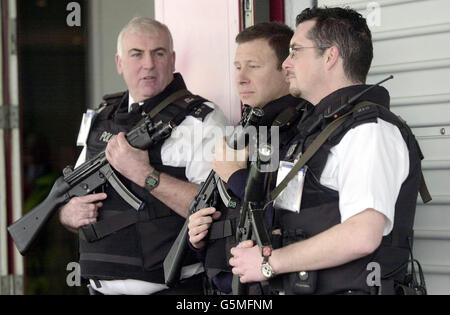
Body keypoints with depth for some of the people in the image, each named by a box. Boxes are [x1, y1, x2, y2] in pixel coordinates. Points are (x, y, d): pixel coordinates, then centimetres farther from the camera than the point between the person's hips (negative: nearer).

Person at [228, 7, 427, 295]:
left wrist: (269, 262, -16)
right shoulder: (316, 128, 16)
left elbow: (361, 237, -25)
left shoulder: (370, 130, -13)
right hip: (296, 288, 8)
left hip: (349, 288, -8)